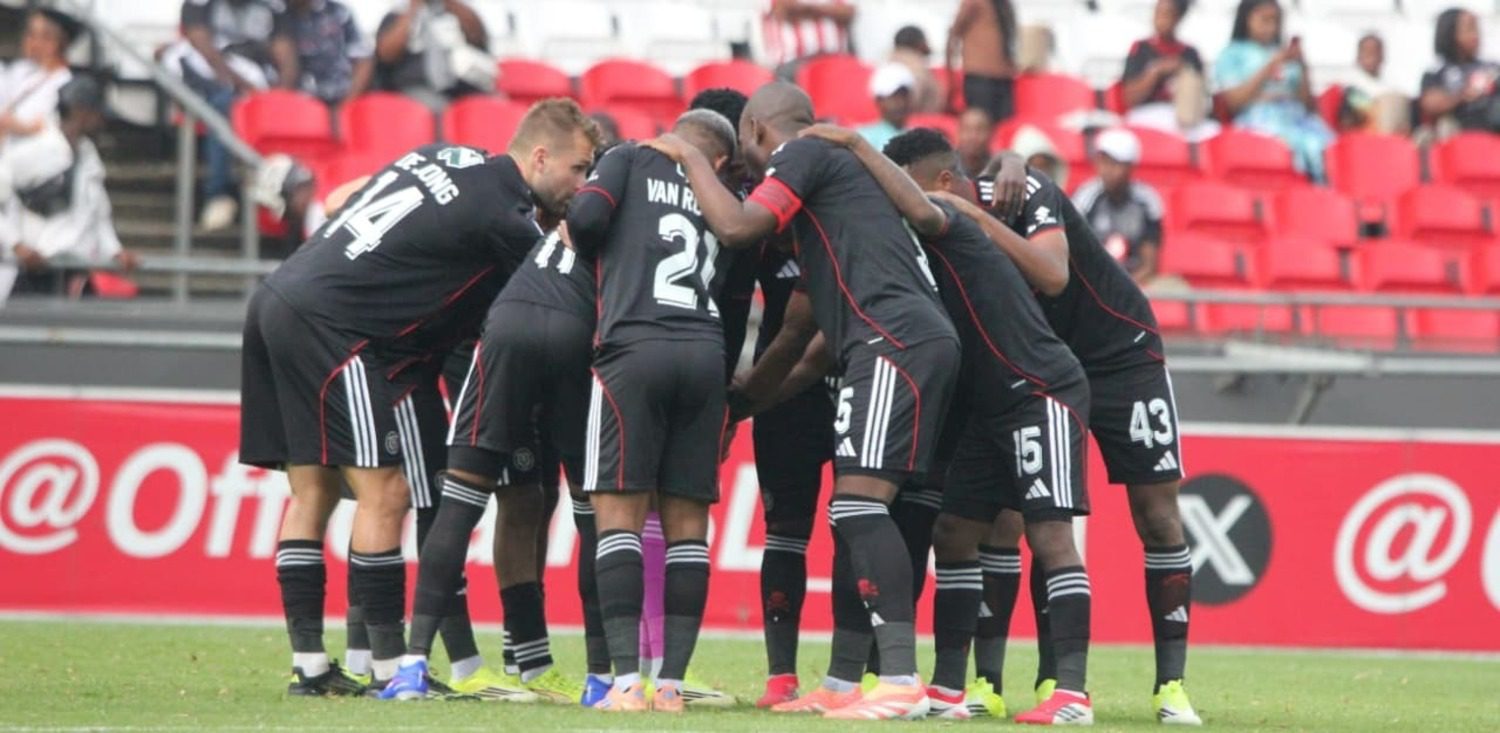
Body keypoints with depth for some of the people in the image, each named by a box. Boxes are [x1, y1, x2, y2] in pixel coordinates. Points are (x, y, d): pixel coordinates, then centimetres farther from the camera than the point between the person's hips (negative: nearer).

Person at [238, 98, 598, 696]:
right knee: (384, 492, -4)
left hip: (276, 303, 9)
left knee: (313, 492, 11)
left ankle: (309, 666, 12)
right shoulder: (506, 223, -8)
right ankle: (390, 667, -3)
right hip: (328, 326, -9)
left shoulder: (448, 155, 15)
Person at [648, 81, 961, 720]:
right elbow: (799, 329, 34)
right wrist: (742, 400, 38)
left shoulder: (803, 155, 3)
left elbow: (736, 227, -11)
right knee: (852, 516, 12)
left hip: (897, 341, -10)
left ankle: (902, 681, -24)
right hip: (909, 348, 10)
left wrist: (691, 159, 7)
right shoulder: (829, 177, 31)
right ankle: (842, 684, 14)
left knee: (859, 500, -16)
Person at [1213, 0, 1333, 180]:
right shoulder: (1232, 56, 12)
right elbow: (1234, 100, -3)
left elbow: (1308, 103, 17)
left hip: (1298, 120, 4)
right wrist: (1270, 67, -5)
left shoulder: (1285, 54, 22)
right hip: (1261, 122, -4)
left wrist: (1301, 67, 3)